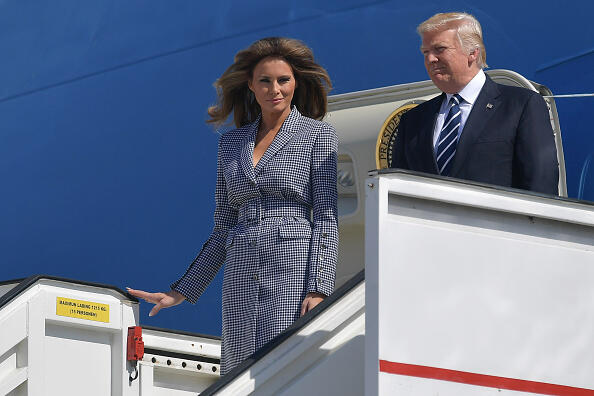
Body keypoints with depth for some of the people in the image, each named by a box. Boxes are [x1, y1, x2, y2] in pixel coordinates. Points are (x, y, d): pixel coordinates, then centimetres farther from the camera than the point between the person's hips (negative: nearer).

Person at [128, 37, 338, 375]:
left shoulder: (318, 135, 4)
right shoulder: (232, 143, 17)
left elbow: (326, 218, -3)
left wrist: (319, 290, -15)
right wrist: (181, 292, 15)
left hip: (294, 272, -5)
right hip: (241, 281, 5)